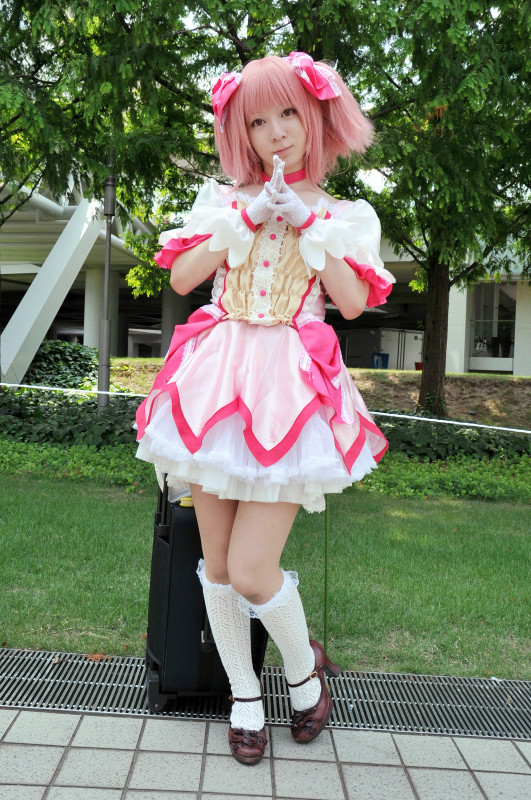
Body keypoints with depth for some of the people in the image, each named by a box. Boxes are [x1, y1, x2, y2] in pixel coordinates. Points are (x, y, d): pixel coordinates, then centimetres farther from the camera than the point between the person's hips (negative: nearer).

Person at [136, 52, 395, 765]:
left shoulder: (339, 214, 9)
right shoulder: (226, 200, 11)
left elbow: (354, 302, -4)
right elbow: (180, 277, 0)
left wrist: (308, 223, -7)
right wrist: (247, 217, -6)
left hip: (291, 383, -2)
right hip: (220, 376, 3)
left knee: (253, 571, -10)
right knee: (216, 564, 7)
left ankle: (305, 669, 22)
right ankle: (244, 695, 29)